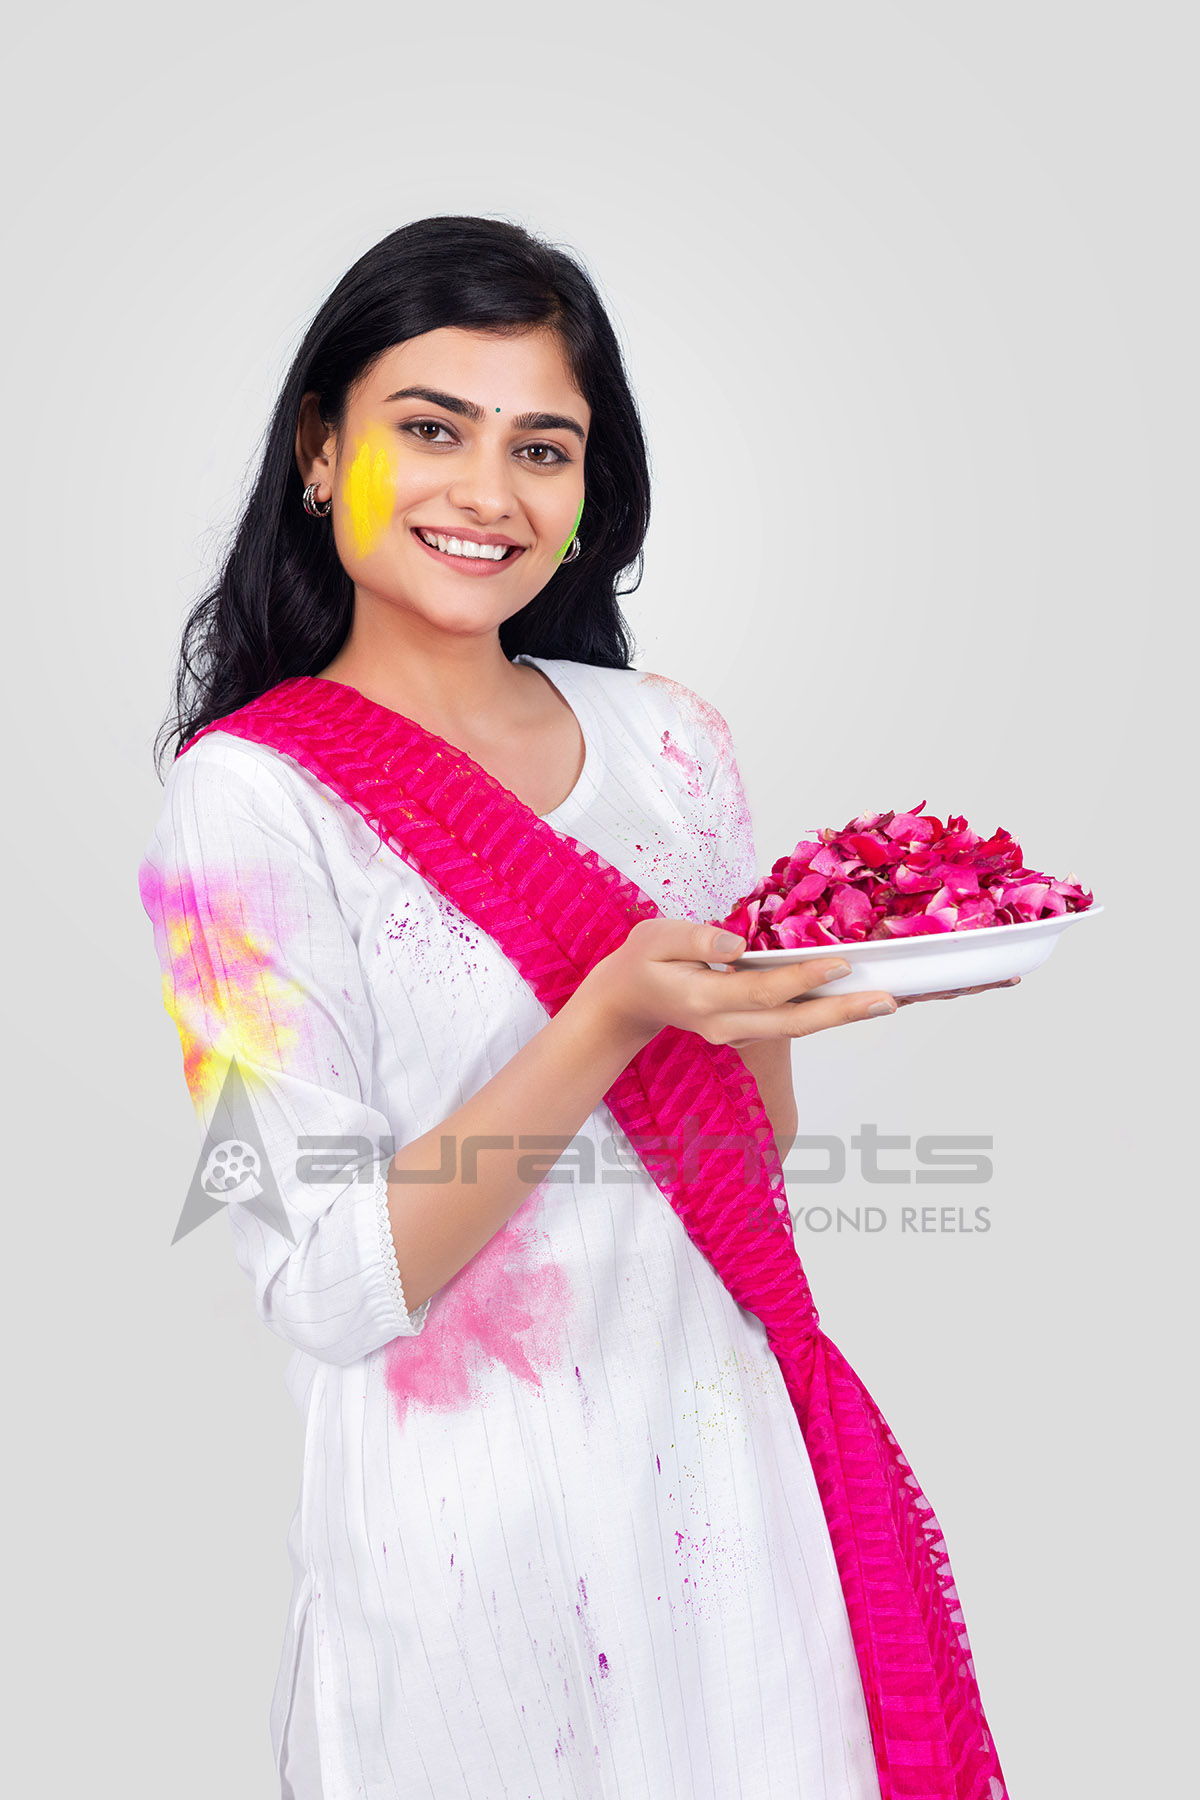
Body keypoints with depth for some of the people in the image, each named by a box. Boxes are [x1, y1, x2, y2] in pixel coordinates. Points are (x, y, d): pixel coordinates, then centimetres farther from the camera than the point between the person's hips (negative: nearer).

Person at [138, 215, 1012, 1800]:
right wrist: (612, 1018, -28)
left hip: (727, 1452, 5)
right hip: (467, 1508, -4)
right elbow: (334, 1290, -17)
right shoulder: (250, 797, -14)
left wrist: (798, 989, -13)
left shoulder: (668, 739, 0)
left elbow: (753, 1145, 7)